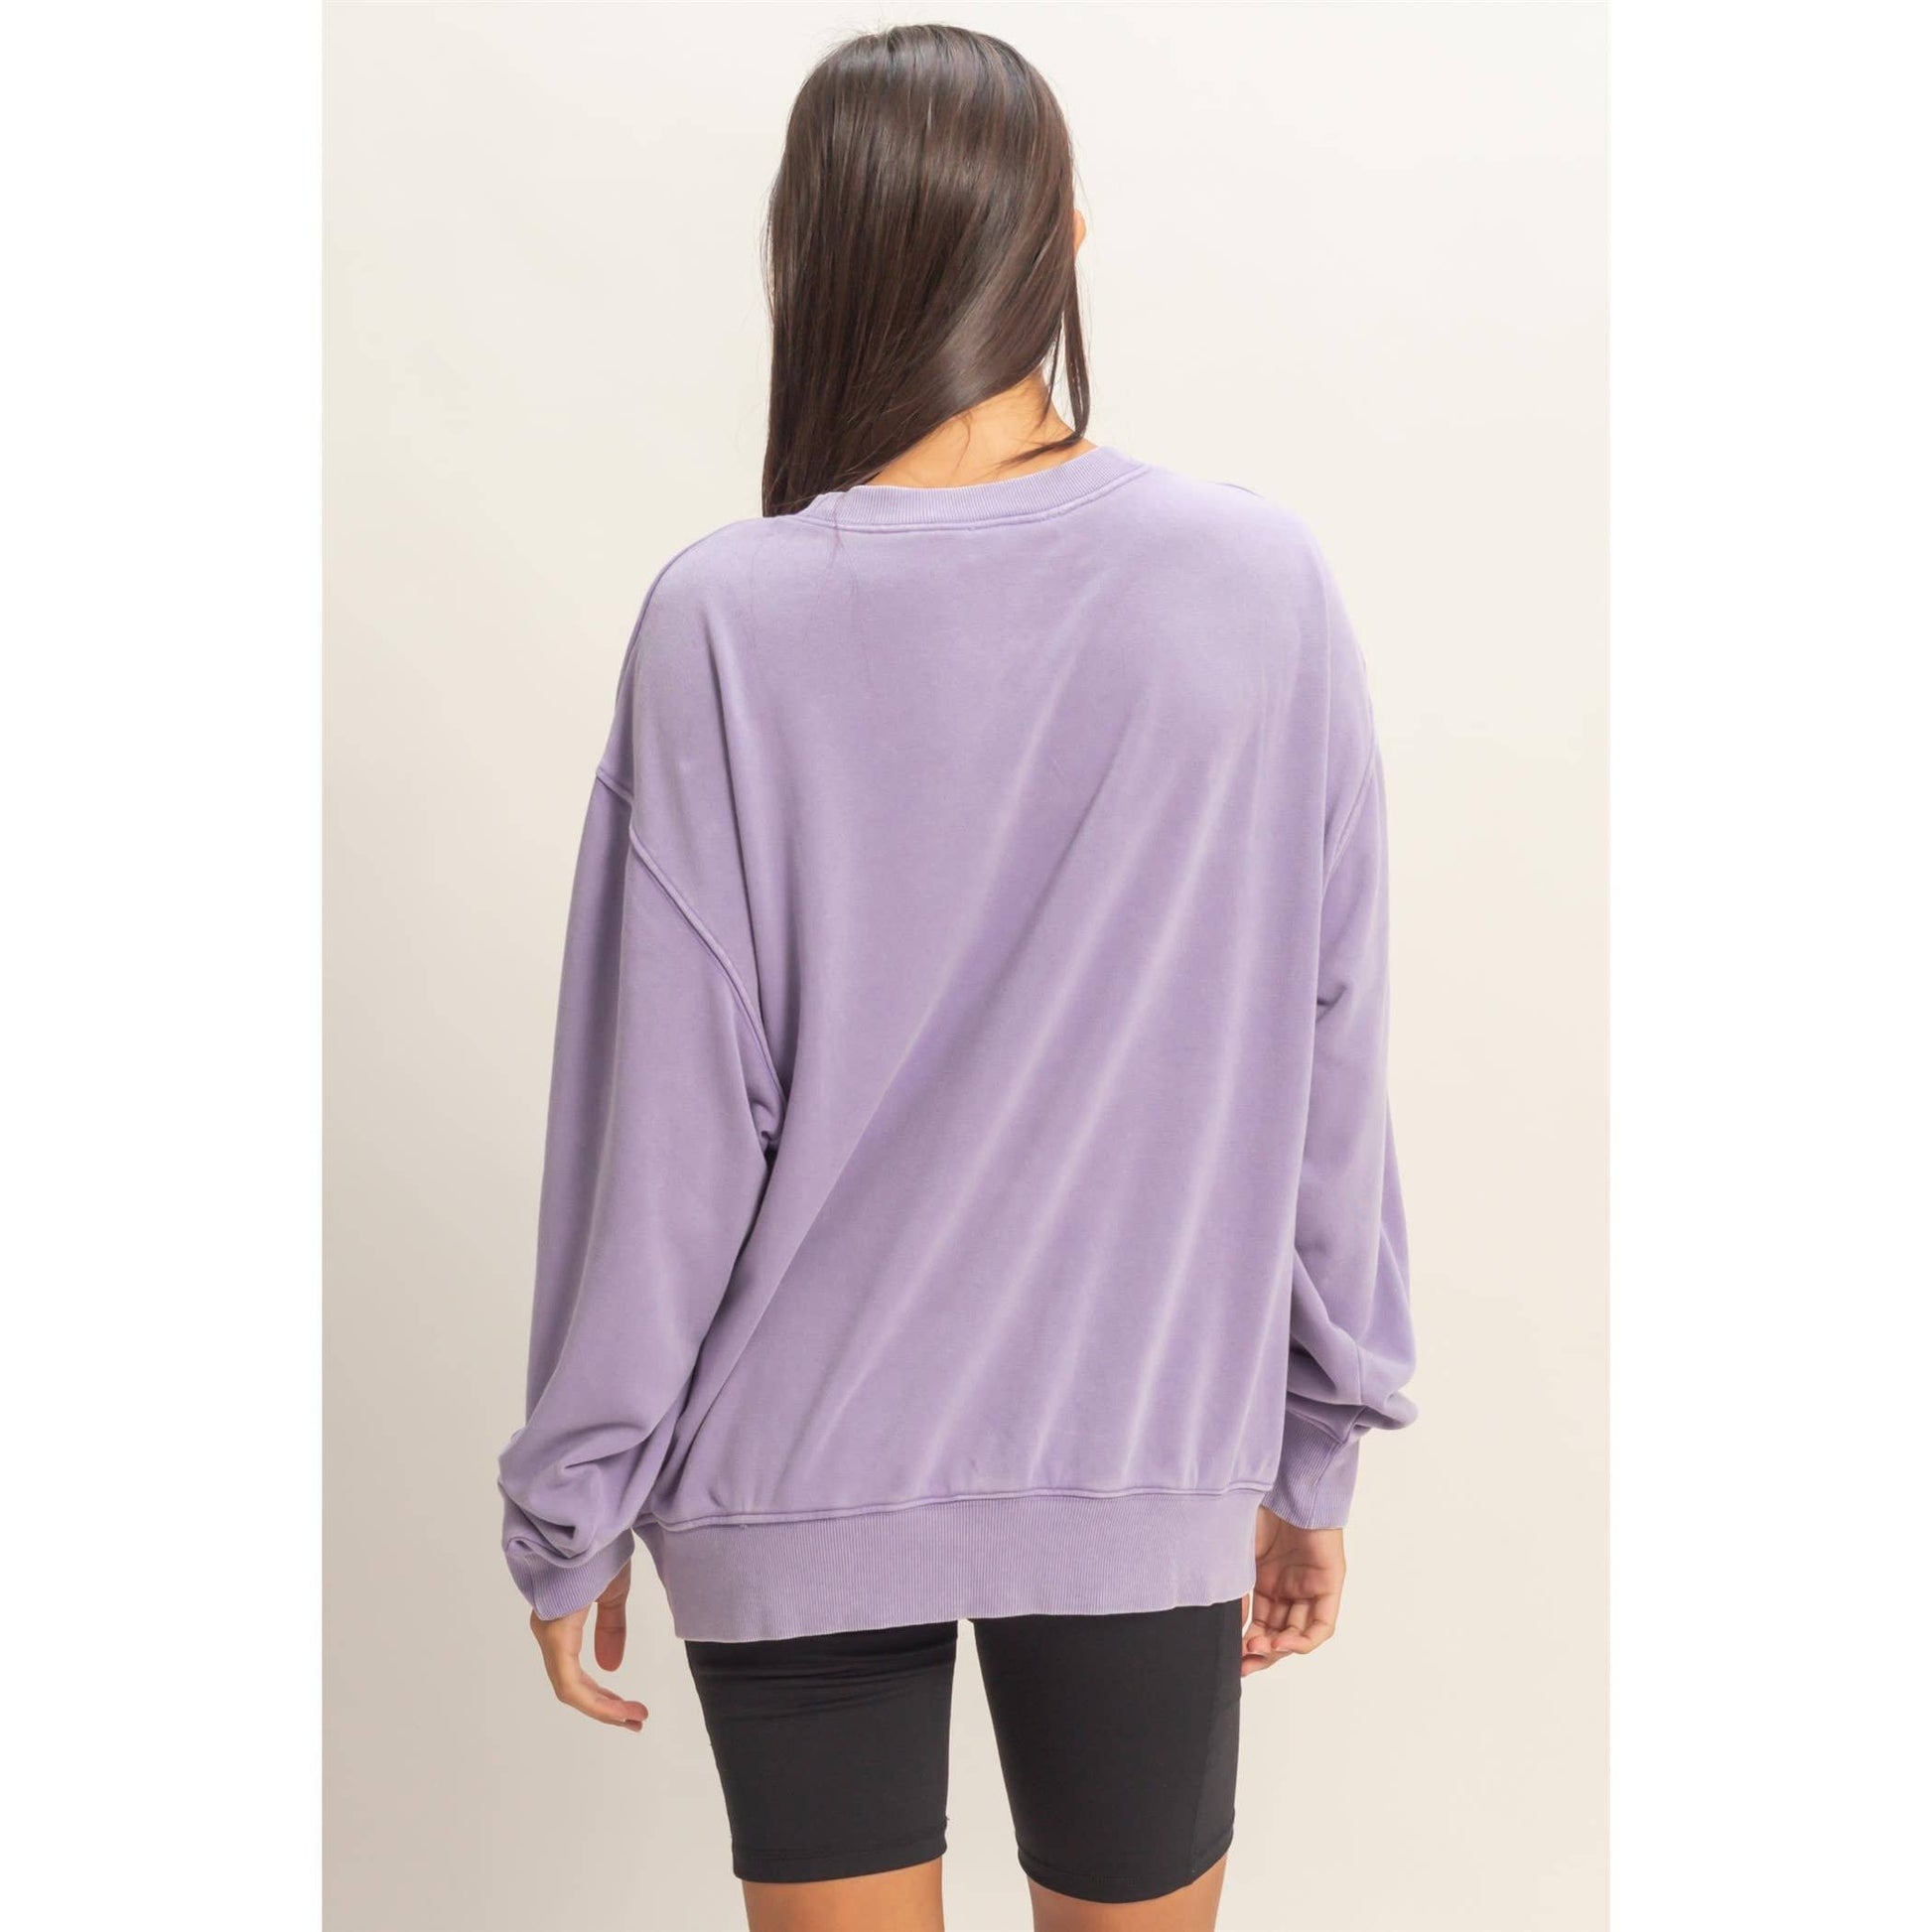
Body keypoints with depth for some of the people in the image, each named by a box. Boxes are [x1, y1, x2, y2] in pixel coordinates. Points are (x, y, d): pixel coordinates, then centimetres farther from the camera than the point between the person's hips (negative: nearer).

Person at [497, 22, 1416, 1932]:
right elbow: (1325, 1073, -2)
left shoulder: (729, 622, -13)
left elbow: (662, 1127, -10)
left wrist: (571, 1513, 2)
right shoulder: (1263, 582, -8)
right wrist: (1318, 1441, 10)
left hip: (793, 1484, -1)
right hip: (1152, 1465, 2)